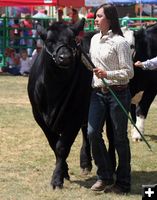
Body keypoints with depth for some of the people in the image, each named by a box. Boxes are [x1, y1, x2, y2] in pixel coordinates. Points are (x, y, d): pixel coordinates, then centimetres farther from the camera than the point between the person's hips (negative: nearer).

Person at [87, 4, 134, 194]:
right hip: (98, 92, 6)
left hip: (117, 93, -6)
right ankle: (104, 176, 13)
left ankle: (123, 183, 13)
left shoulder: (119, 42, -12)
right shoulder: (94, 39, 10)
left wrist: (107, 74, -24)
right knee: (92, 132, -2)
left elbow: (129, 72, -14)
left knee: (119, 137, 2)